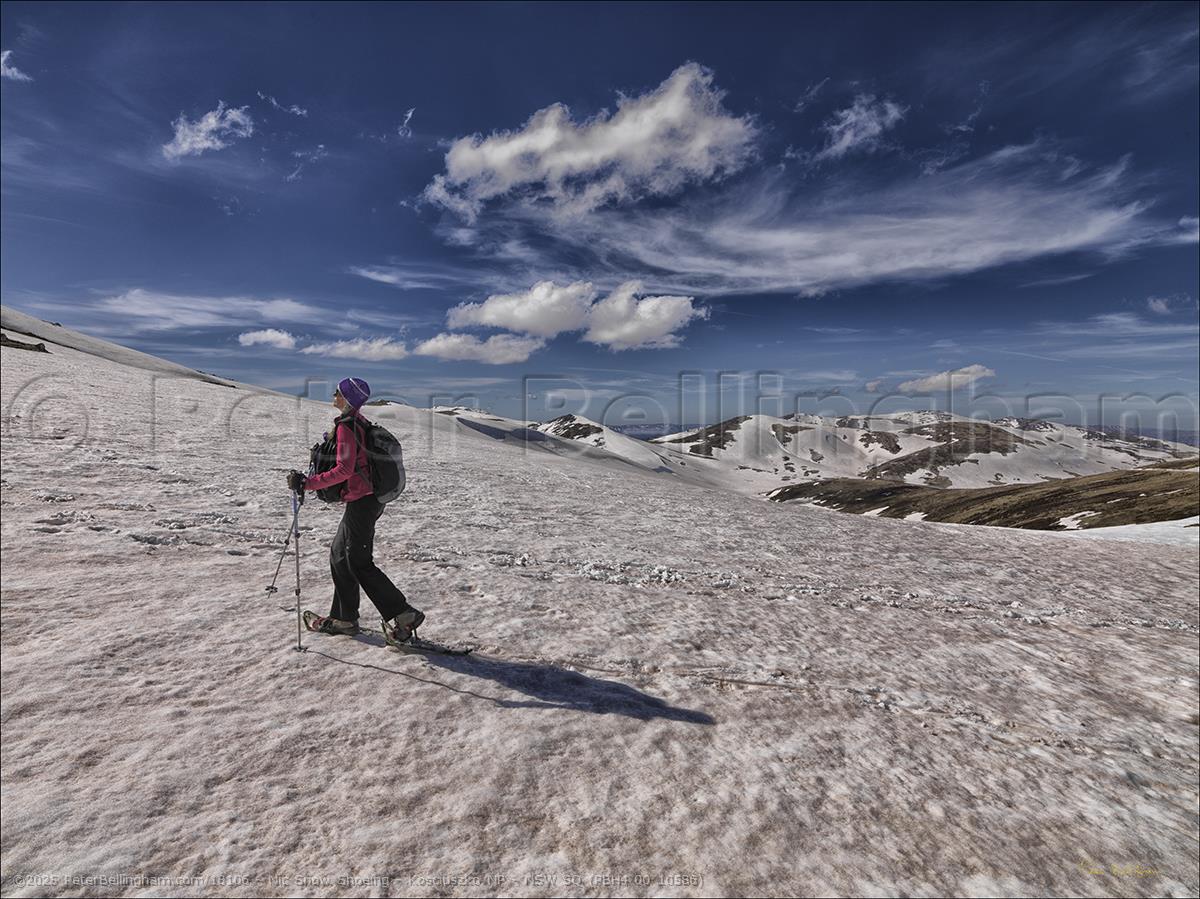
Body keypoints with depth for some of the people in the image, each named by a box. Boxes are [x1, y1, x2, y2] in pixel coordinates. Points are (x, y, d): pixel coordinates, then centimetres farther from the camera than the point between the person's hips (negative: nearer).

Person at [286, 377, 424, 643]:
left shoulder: (346, 426, -16)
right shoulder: (359, 422, 13)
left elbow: (344, 469, -23)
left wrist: (306, 483, -18)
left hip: (360, 502, -10)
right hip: (371, 499, 10)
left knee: (359, 563, -2)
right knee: (339, 554, 18)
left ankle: (403, 615, 0)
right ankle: (343, 619, 27)